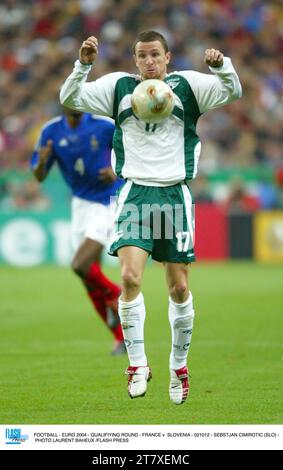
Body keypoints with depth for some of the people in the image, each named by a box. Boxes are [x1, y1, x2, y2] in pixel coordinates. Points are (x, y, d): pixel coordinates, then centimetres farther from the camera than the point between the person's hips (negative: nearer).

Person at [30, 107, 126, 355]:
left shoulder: (104, 126, -13)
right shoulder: (51, 131, -3)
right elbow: (39, 176, 1)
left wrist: (117, 171, -17)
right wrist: (42, 161, -22)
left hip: (108, 203, -5)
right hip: (81, 203, 5)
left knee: (80, 265, -20)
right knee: (90, 279, 4)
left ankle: (114, 295, 10)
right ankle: (122, 336, 17)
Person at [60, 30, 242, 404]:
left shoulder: (186, 85, 7)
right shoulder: (119, 86, 9)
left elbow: (233, 92, 1)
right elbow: (70, 99, 6)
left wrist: (220, 66, -19)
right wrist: (83, 65, -11)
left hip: (175, 194, 0)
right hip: (135, 192, 0)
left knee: (179, 287, 4)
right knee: (130, 277, -17)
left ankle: (179, 365, 21)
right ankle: (137, 364, -8)